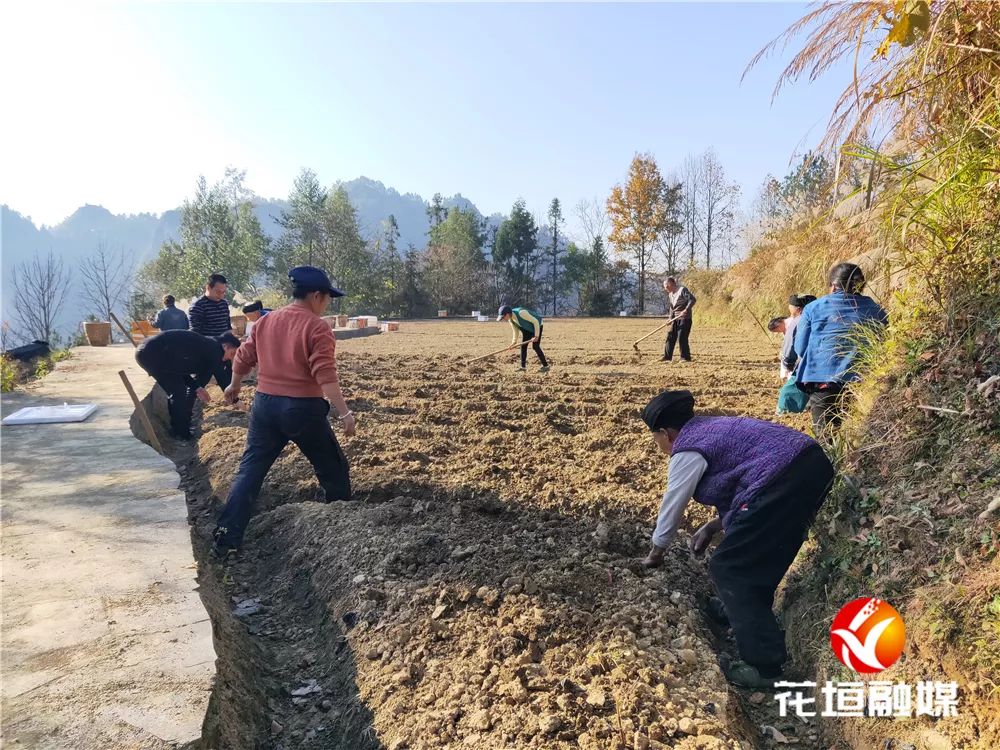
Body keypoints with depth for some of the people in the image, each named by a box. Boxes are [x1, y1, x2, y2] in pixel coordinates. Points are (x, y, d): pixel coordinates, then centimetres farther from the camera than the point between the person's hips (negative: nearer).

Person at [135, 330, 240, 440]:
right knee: (178, 392, -8)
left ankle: (178, 429, 27)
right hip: (152, 353, -11)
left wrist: (196, 388, 6)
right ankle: (182, 435, 3)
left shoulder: (206, 345, 18)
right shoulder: (213, 348, -10)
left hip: (148, 351, 11)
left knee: (176, 391, 17)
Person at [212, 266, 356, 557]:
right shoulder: (317, 327, -12)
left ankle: (227, 538, 7)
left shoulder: (265, 321, 8)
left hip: (265, 404, 6)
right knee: (333, 469, 12)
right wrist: (345, 413, -20)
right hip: (303, 409, -5)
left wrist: (234, 387, 32)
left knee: (250, 470, 10)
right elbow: (326, 376, -21)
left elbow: (243, 359, 15)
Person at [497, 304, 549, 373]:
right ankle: (523, 366, 8)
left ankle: (545, 366, -1)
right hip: (527, 329, 7)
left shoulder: (521, 313, -38)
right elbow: (515, 330, 3)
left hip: (537, 326, -7)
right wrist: (514, 341, -5)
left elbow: (536, 321, -30)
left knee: (535, 346, -12)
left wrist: (536, 336, -28)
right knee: (523, 346, 0)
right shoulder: (510, 319, -13)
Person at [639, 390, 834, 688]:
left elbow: (671, 507, 8)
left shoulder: (687, 450, -2)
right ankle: (741, 607, 49)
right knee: (757, 554, 29)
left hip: (783, 481, -10)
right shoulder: (712, 428, 25)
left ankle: (764, 667, 6)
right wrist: (712, 527, 28)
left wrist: (656, 553, 24)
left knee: (728, 569, 2)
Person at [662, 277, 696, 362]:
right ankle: (667, 356, 15)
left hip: (684, 318, -8)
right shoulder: (670, 294, 12)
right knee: (670, 336, 7)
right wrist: (670, 318, 8)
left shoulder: (682, 290, -13)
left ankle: (685, 357, -1)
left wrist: (686, 310, -32)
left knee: (682, 337, -10)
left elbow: (692, 300, -22)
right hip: (675, 319, 8)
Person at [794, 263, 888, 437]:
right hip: (863, 383, 2)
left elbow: (800, 348, 6)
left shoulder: (813, 308, 3)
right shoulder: (875, 310, 8)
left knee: (826, 438, 3)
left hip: (822, 380, -2)